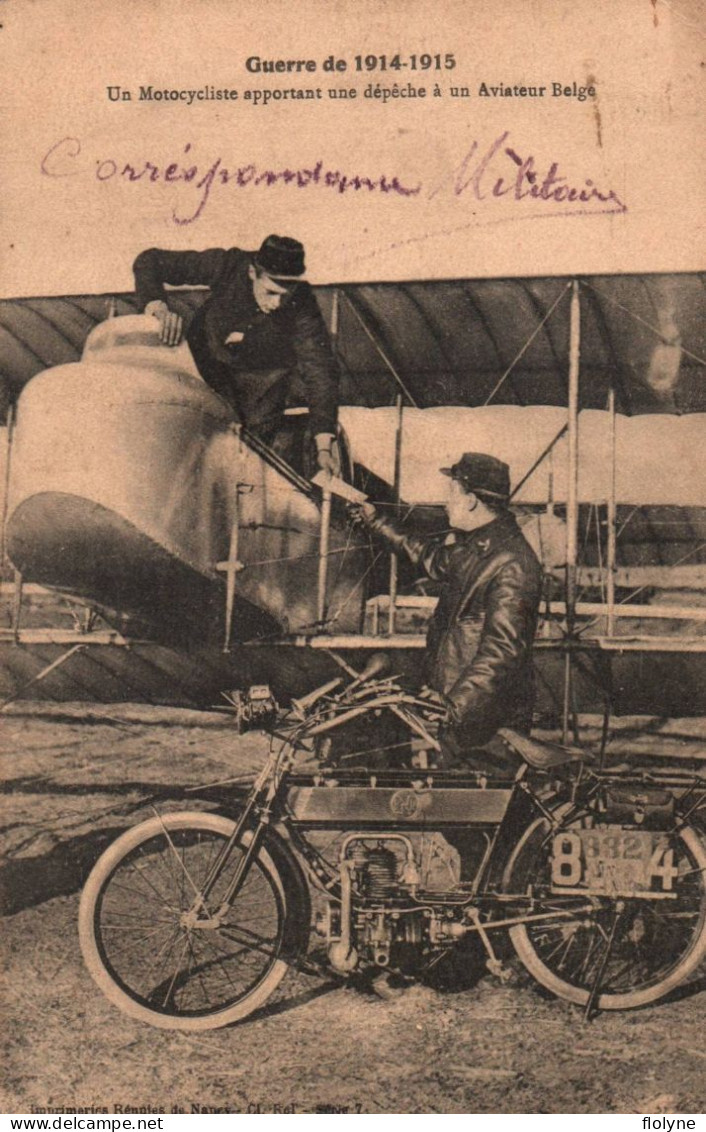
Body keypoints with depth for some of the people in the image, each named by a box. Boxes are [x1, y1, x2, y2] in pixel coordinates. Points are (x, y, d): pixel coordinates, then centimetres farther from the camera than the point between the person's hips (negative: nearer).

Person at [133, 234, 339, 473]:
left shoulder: (302, 304, -31)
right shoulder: (227, 266, -32)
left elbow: (320, 370, -30)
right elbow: (149, 261, -26)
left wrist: (324, 447, -36)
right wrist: (160, 308, -47)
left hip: (264, 373, 0)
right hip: (210, 355, 0)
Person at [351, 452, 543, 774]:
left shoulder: (512, 564, -21)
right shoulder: (469, 544, 10)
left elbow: (502, 650, -27)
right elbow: (430, 555, 33)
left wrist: (455, 707, -28)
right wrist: (376, 522, 41)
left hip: (488, 718, -9)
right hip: (454, 703, 9)